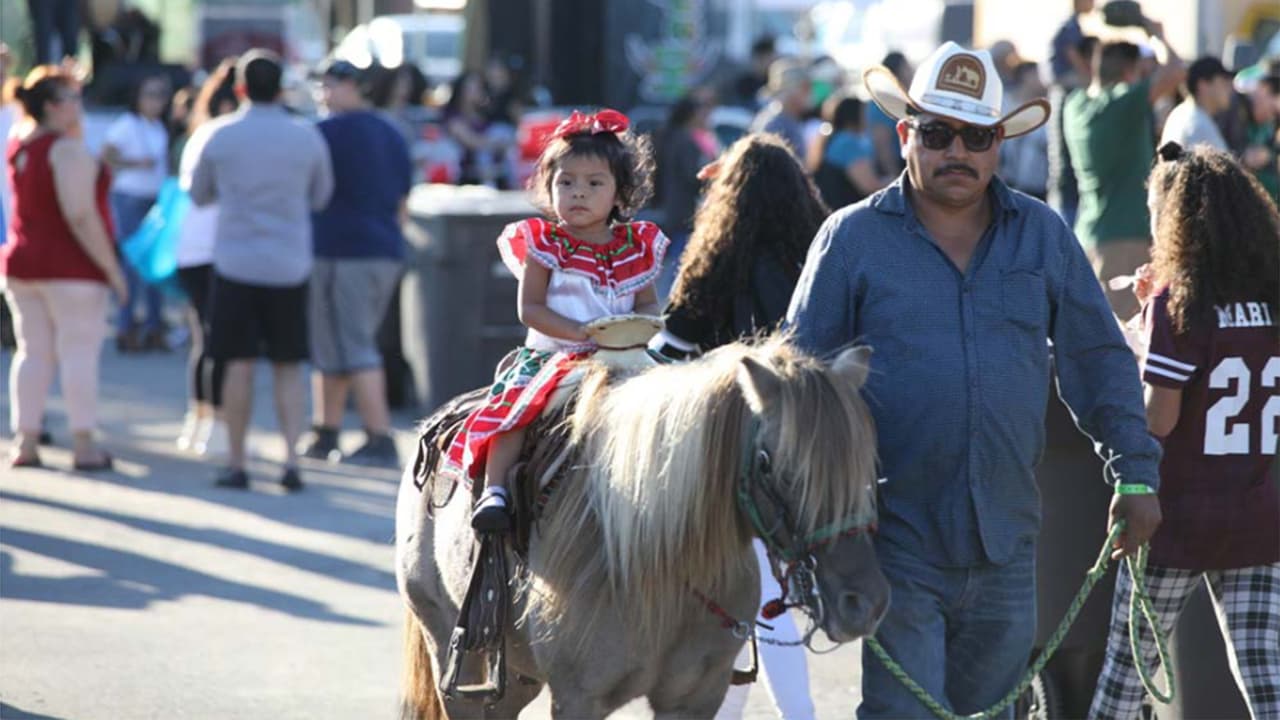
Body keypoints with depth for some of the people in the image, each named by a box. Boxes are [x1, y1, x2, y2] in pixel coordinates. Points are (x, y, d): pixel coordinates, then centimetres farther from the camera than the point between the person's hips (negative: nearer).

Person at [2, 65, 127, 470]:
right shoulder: (68, 151, -16)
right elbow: (81, 216, -21)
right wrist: (111, 268, -17)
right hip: (71, 268, -8)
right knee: (79, 353, -3)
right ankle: (84, 447, -3)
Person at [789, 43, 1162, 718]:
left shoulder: (1044, 235, 8)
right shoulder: (852, 238, 0)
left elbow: (1100, 360, 13)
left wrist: (1136, 474, 6)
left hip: (1005, 548, 3)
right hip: (896, 547, -3)